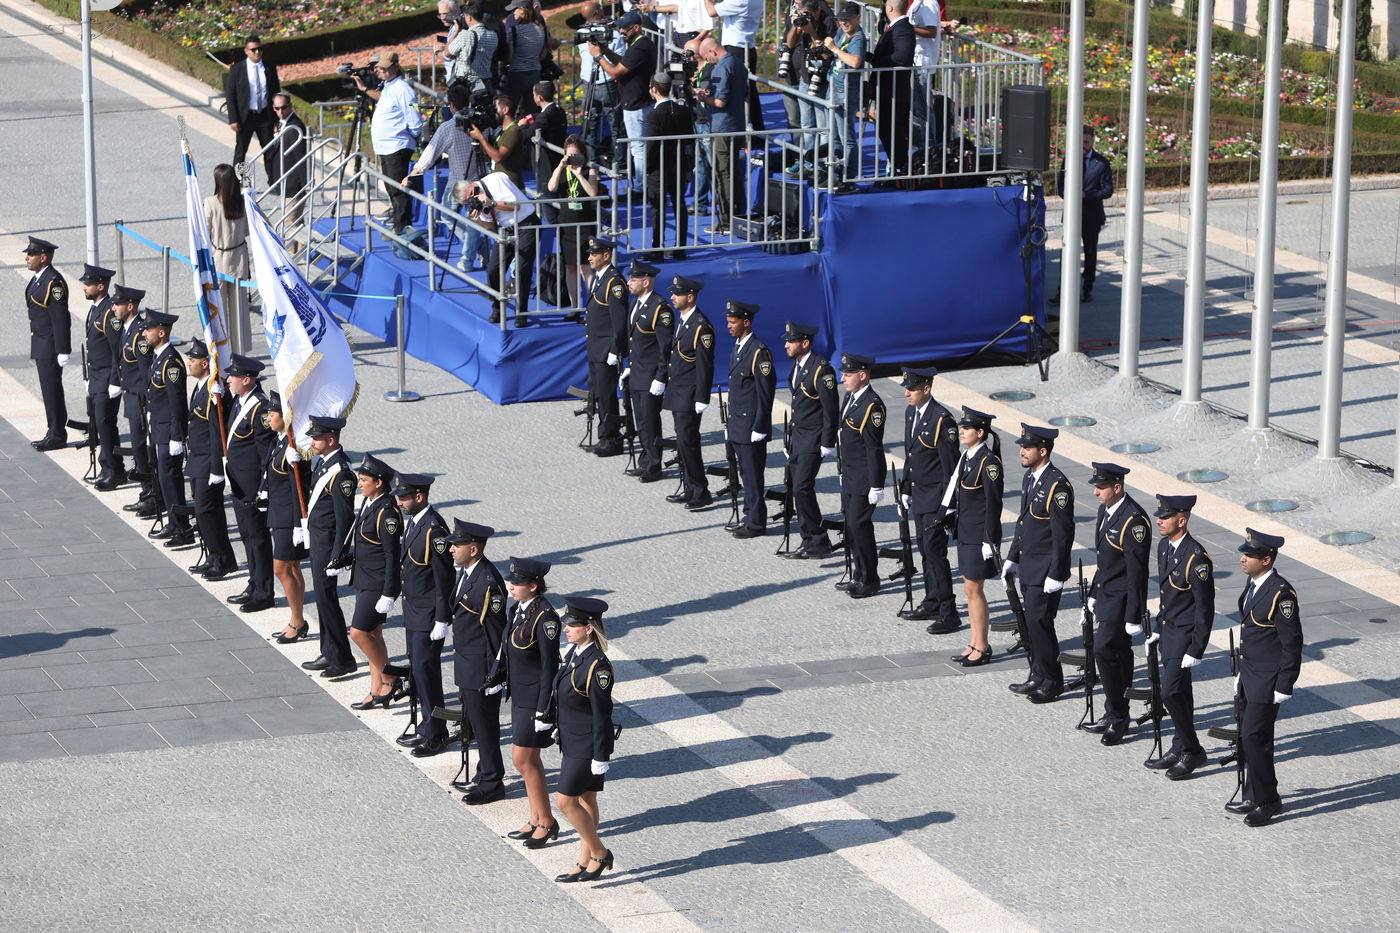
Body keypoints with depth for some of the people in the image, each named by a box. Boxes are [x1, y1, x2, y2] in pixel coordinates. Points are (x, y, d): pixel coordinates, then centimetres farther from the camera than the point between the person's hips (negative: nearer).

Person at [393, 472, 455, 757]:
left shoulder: (434, 529, -21)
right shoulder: (411, 521, 8)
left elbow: (444, 578, -20)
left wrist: (442, 621, -19)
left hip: (429, 615, -10)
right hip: (413, 612, 10)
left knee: (425, 671, -5)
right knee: (418, 670, 15)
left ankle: (435, 736, 4)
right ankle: (426, 728, 25)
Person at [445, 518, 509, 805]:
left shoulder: (488, 582, -25)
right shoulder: (465, 572, 5)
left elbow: (497, 631, -22)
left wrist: (494, 674, -18)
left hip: (481, 668, -10)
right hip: (467, 663, 10)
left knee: (484, 724, 1)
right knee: (475, 720, 19)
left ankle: (491, 783, 12)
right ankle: (486, 772, 33)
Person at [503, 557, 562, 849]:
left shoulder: (545, 617, -21)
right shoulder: (520, 608, 5)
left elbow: (549, 666, -19)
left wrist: (544, 710, -18)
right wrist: (508, 688, 20)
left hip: (536, 696, -9)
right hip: (519, 694, 9)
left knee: (523, 759, -4)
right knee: (529, 759, 15)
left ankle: (547, 822, 8)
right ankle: (536, 821, 25)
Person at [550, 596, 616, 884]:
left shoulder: (597, 666, -23)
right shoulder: (574, 654, 4)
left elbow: (602, 715, -20)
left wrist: (600, 758, -18)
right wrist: (563, 746, 20)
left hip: (587, 747, -9)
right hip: (571, 742, 9)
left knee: (565, 800, -5)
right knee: (584, 800, 15)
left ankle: (599, 854, 10)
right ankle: (585, 862, 23)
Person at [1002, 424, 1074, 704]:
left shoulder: (1057, 486, -19)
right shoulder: (1030, 478, 10)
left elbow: (1063, 534, -19)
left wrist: (1056, 575, -19)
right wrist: (1012, 559, 19)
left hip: (1046, 569, -9)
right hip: (1028, 566, 9)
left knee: (1039, 621, -7)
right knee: (1032, 622, 13)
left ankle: (1051, 682, 3)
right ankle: (1038, 676, 22)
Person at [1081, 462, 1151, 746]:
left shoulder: (1134, 520, -21)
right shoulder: (1106, 510, 9)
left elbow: (1137, 571, -21)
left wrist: (1134, 616, -21)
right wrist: (1094, 594, 21)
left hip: (1122, 599, -9)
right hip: (1106, 595, 9)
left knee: (1104, 650, -15)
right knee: (1117, 653, 15)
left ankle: (1117, 716, -5)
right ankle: (1115, 716, 21)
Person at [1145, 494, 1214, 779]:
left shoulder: (1196, 558, -22)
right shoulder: (1164, 546, 5)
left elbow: (1205, 608, -20)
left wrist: (1195, 651, -20)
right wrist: (1158, 630, 19)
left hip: (1185, 635, -9)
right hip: (1168, 630, 9)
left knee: (1171, 693, -10)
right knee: (1178, 692, 15)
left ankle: (1193, 751, 3)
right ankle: (1180, 750, 24)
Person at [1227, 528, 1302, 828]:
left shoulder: (1281, 593, -21)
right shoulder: (1253, 585, 8)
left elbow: (1292, 643, -18)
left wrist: (1283, 688, -17)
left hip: (1267, 682, -9)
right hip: (1250, 677, 9)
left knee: (1254, 738, -8)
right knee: (1249, 738, 14)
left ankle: (1268, 801, 4)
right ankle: (1254, 796, 25)